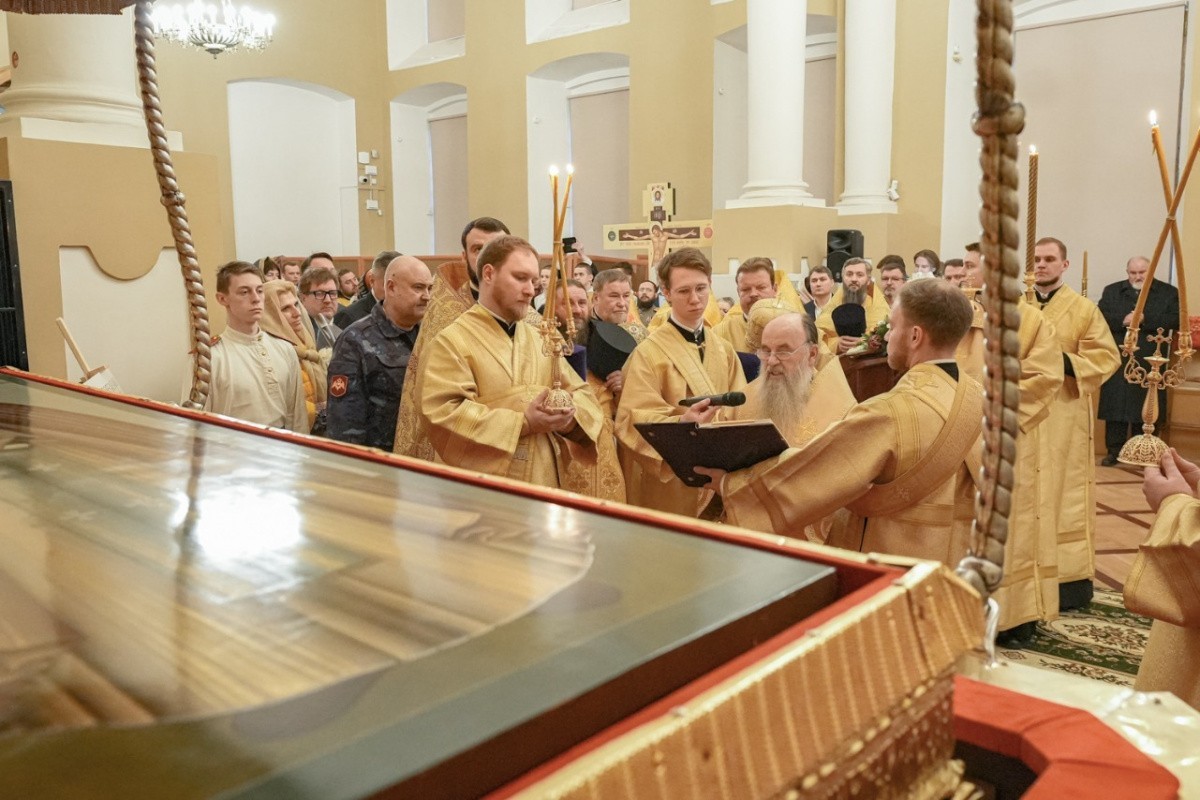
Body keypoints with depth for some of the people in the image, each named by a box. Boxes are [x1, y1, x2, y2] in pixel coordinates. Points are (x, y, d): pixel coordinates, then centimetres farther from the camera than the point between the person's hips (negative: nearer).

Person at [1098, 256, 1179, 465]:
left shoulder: (1169, 292, 7)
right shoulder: (1112, 291, 11)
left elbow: (1176, 319, -6)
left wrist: (1144, 320, -15)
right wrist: (1122, 320, -16)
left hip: (1149, 363, -1)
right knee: (1116, 407, 0)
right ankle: (1114, 451, 6)